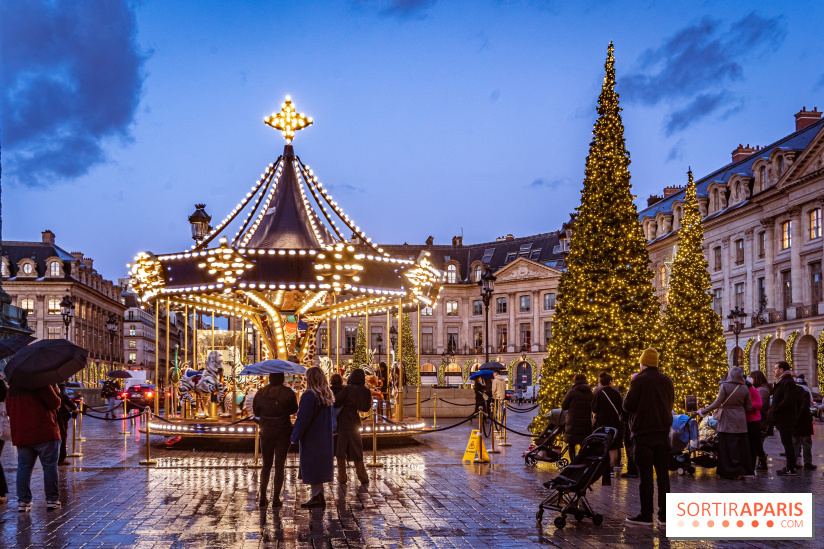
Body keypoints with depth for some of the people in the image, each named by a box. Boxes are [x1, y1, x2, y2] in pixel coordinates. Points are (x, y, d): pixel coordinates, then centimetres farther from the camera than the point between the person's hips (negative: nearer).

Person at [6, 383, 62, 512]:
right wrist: (57, 394, 6)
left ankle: (23, 501, 5)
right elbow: (55, 403, -13)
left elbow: (9, 409, 18)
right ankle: (52, 499, 4)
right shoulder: (41, 384, -11)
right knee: (50, 466, 3)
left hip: (20, 435, 6)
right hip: (44, 433, -6)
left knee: (24, 467, 9)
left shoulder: (12, 388, 11)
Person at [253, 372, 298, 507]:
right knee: (280, 466, 4)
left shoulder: (260, 393, -2)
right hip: (283, 433, -3)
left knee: (266, 465, 16)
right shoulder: (288, 392, -10)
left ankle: (262, 497, 12)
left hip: (266, 434, 3)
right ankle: (276, 499, 4)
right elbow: (293, 410, 1)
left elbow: (256, 412, 7)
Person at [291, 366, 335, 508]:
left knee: (312, 466, 0)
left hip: (311, 437, -8)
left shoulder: (309, 396, -20)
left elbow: (302, 419, -19)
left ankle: (316, 497, 2)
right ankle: (320, 496, 19)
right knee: (320, 464, 15)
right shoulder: (327, 396, 6)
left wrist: (295, 437, -11)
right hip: (324, 437, 8)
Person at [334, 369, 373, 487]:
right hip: (355, 423, 5)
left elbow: (337, 402, -21)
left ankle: (342, 480, 6)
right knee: (356, 451, 15)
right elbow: (366, 408, 14)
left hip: (343, 422, -5)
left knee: (340, 451, 4)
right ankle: (364, 480, 16)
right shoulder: (366, 392, 1)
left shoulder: (347, 389, -14)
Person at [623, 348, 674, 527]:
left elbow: (627, 406, -10)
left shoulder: (638, 381, -11)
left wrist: (629, 391, 7)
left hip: (643, 433, -5)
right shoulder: (667, 381, 6)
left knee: (646, 475, -2)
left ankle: (646, 515, 0)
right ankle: (664, 515, 9)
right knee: (663, 473, 8)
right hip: (663, 432, 5)